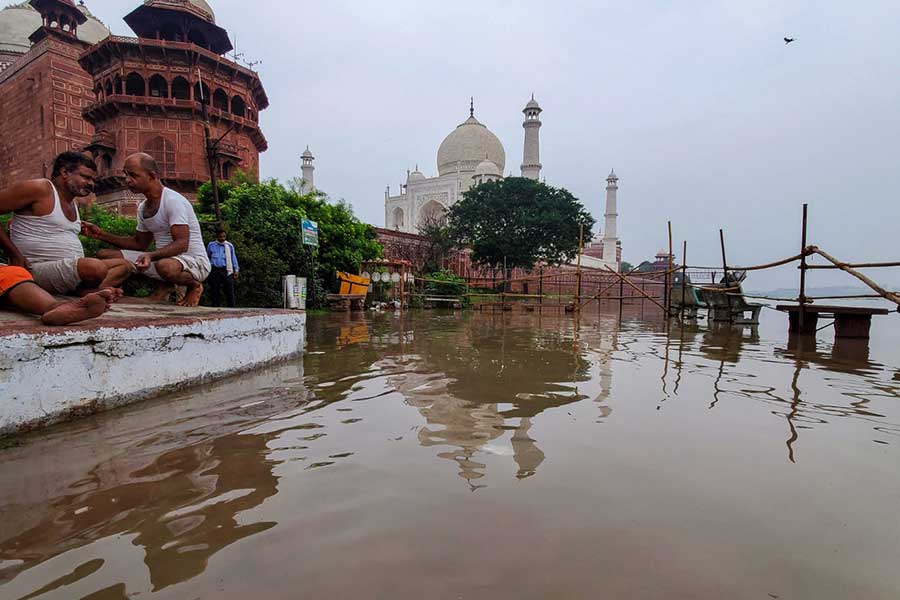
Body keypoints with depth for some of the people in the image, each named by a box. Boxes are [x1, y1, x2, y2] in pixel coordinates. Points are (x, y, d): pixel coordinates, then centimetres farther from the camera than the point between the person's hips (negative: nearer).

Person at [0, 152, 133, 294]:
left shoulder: (73, 203, 20)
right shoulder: (39, 189, -5)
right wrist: (14, 254, -13)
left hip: (70, 269, 9)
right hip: (38, 270, -9)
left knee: (124, 265, 0)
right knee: (96, 268, -34)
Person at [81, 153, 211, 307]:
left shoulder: (173, 200, -15)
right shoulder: (143, 208, 13)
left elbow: (182, 244, -24)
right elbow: (140, 243, 20)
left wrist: (151, 256, -39)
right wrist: (101, 235, 10)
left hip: (195, 261, -8)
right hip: (163, 257, 8)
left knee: (166, 266, -43)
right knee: (105, 255, 0)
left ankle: (193, 285, -7)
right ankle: (164, 285, 2)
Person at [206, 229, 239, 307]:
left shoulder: (229, 245, 9)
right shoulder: (211, 245, 12)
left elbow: (233, 258, 12)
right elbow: (207, 258, 22)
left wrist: (236, 270, 7)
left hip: (226, 270, -1)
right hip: (214, 271, 1)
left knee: (229, 292, -7)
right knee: (215, 292, 5)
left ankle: (231, 309, -6)